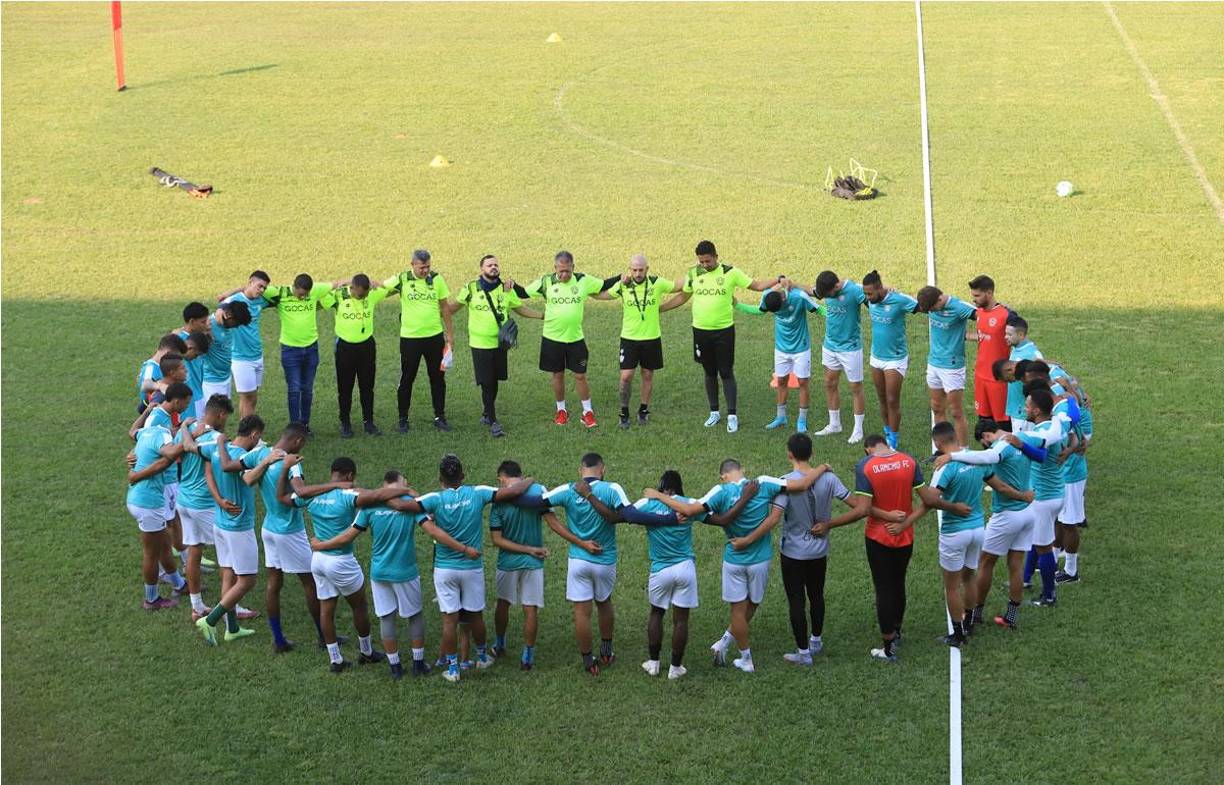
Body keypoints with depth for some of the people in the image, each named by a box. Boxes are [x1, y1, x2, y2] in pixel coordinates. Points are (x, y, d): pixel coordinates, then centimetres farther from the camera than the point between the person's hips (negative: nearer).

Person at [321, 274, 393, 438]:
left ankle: (368, 421, 20)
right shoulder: (338, 296, -15)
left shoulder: (373, 294, -9)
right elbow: (317, 302, -10)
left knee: (367, 386, 10)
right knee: (345, 388, 8)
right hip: (345, 347, -2)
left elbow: (392, 288, 2)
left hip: (367, 346, 2)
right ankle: (345, 423, 19)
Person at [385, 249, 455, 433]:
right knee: (407, 379, 7)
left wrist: (450, 333, 7)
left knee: (438, 378, 8)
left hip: (435, 337, 2)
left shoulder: (437, 279, -2)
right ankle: (403, 419, 17)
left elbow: (444, 307, 6)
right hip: (409, 338, -2)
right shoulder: (402, 280, -8)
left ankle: (440, 416, 19)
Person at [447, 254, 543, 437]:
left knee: (494, 382, 12)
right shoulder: (471, 289, -5)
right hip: (480, 345, -3)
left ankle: (487, 414, 32)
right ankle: (493, 422, 3)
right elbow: (452, 307, 7)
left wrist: (544, 315, 7)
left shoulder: (506, 289, 2)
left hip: (500, 344, 3)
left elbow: (520, 309, 12)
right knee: (486, 384, -4)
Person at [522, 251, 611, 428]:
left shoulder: (583, 281, -4)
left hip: (576, 338, 0)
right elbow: (524, 292, 3)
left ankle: (588, 412, 15)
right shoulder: (546, 282, -6)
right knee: (558, 375, 11)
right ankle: (561, 410, 26)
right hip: (552, 338, 0)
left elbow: (605, 286, 8)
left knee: (580, 375, 3)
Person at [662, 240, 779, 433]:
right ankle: (714, 412, 23)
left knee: (726, 373, -1)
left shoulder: (730, 272, -8)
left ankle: (732, 415, 4)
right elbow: (683, 296, 15)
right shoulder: (693, 274, 1)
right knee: (710, 373, 12)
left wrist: (779, 280, -16)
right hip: (701, 331, 3)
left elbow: (757, 285, -3)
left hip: (724, 331, -3)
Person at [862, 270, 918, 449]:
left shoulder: (899, 300, -22)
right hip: (876, 357, 6)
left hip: (895, 359, -6)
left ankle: (893, 442, 9)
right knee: (882, 400, 15)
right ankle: (887, 434, 31)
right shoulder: (871, 300, -3)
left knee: (893, 401, -2)